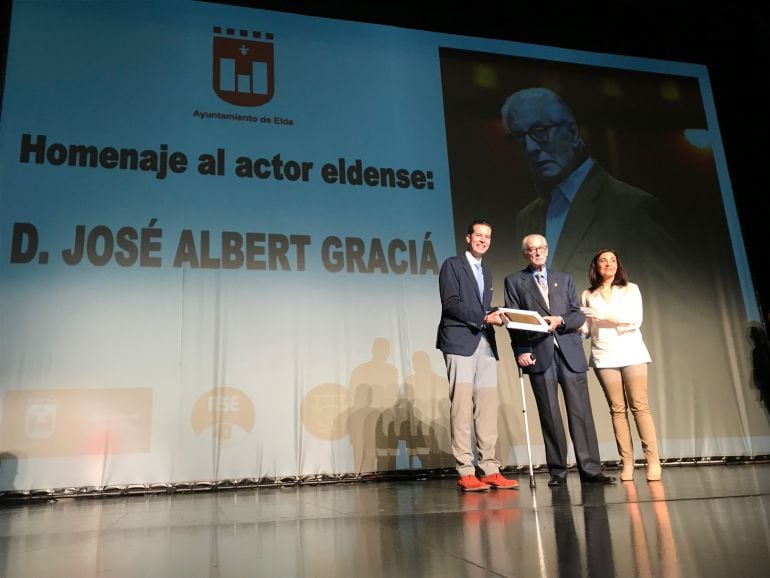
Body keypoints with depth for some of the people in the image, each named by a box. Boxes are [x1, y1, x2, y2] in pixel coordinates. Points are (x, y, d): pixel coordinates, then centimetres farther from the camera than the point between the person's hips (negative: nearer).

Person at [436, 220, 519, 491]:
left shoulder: (487, 273, 26)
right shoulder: (452, 265, 3)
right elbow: (450, 303, -8)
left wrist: (496, 316, 2)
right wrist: (484, 317, -14)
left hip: (486, 343, 7)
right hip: (460, 342, -7)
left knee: (488, 408, 2)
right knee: (462, 407, -8)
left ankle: (490, 470, 5)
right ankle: (465, 472, -6)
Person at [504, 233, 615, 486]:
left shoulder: (565, 279, 19)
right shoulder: (514, 281, 11)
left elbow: (579, 315, 12)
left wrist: (560, 320, -9)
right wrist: (521, 350, -9)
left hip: (569, 351, 2)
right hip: (539, 354, -2)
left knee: (580, 411, -3)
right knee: (549, 415, 0)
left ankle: (590, 469, 1)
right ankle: (557, 471, 7)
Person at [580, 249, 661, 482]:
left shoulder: (631, 289, 11)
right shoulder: (588, 295, 14)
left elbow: (636, 319, -3)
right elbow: (586, 328, 11)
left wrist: (605, 315, -12)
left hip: (631, 353, -1)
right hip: (603, 356, 1)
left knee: (640, 406, -8)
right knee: (617, 409, -3)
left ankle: (653, 461, -8)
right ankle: (627, 463, -2)